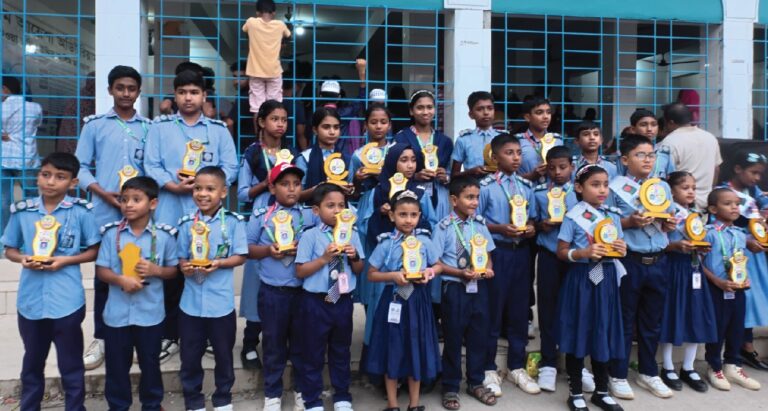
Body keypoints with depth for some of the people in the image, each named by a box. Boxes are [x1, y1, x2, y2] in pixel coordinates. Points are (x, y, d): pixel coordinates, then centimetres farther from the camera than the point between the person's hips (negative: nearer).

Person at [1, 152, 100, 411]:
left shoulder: (81, 212, -8)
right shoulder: (22, 211, 0)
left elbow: (93, 251, -1)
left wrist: (66, 260, -16)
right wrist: (23, 259, -11)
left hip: (67, 301, -3)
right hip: (30, 300, 4)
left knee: (70, 364, 10)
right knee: (32, 362, 22)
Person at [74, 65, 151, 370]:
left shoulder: (149, 127, 8)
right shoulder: (95, 125, 6)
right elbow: (80, 167, 4)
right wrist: (103, 193, -11)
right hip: (105, 213, 0)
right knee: (104, 275, 6)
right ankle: (100, 339, 17)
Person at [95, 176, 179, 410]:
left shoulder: (164, 235, -7)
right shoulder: (111, 233, -4)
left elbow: (173, 269, 2)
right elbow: (101, 270, -2)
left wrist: (156, 270, -18)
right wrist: (121, 279, -20)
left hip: (150, 313, -1)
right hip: (117, 313, 1)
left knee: (150, 363, 15)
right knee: (116, 364, 13)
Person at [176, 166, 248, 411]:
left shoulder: (233, 222, -8)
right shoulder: (187, 223, 1)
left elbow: (240, 256, -6)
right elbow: (181, 257, 7)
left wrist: (218, 264, -21)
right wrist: (184, 266, -14)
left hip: (221, 302, -2)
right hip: (191, 302, 2)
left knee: (223, 355, 15)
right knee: (189, 356, 12)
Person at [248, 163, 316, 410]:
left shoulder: (310, 216, 2)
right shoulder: (260, 216, 0)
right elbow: (247, 249, 2)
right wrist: (268, 250, -14)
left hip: (304, 289, 1)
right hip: (272, 290, -1)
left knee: (302, 341, 14)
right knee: (273, 343, 12)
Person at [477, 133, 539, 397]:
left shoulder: (527, 186, 8)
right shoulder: (486, 186, -8)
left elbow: (531, 217, 15)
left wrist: (530, 228, -6)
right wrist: (501, 229, -19)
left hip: (521, 252, 5)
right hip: (497, 252, -5)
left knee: (519, 310, 11)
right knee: (493, 310, 3)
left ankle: (517, 367, 26)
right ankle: (489, 369, 17)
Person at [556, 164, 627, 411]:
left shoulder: (613, 216, 8)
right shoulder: (573, 217, -7)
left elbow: (618, 246, 16)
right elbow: (561, 252, -7)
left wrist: (622, 249, -6)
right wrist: (584, 253, -22)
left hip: (606, 278, 5)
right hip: (581, 279, -5)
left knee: (604, 333, 12)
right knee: (577, 334, 3)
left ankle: (601, 391, 28)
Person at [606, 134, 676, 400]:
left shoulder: (663, 187, 10)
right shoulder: (615, 188, -7)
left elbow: (668, 223, 18)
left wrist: (669, 225, -3)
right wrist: (630, 222, -21)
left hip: (658, 262, 5)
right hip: (628, 262, -5)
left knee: (652, 320, 16)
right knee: (624, 320, 5)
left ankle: (648, 373, 32)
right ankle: (618, 376, 18)